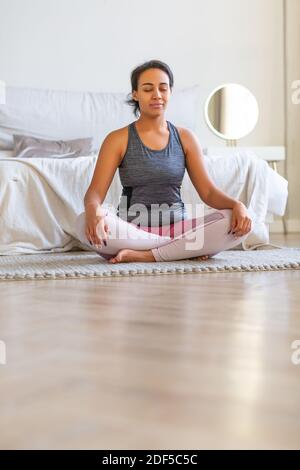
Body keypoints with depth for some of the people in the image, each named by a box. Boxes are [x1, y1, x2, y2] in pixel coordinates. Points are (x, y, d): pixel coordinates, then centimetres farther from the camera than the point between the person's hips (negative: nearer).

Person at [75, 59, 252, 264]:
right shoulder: (118, 139, 2)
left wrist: (236, 204, -18)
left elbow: (208, 191, 4)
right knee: (85, 223, -34)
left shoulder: (186, 138, 9)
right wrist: (92, 209, -32)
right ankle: (186, 249, -23)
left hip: (177, 227, 2)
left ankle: (145, 255, -21)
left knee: (237, 222, -23)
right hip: (132, 231, -1)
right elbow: (95, 191, -7)